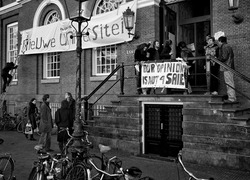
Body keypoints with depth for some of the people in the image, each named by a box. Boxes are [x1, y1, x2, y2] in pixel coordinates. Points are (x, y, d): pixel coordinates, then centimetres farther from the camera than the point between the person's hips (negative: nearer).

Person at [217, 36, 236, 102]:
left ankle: (232, 98, -6)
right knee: (229, 83, 13)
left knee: (229, 83, -8)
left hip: (227, 68, -10)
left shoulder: (225, 47, -11)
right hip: (228, 68, 10)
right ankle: (231, 97, 18)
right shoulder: (228, 46, 21)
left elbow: (224, 57, -17)